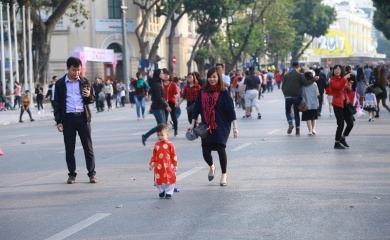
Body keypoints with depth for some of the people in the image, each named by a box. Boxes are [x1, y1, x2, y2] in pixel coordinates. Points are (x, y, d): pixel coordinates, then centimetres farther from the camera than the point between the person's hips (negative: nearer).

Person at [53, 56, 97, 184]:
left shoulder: (85, 82, 7)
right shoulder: (60, 84, 3)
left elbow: (93, 98, 13)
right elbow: (57, 103, 4)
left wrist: (88, 96, -11)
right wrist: (58, 121, -2)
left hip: (83, 117, 1)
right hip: (68, 118, -1)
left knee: (88, 146, 1)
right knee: (69, 148, 4)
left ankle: (92, 173, 6)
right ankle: (72, 174, 12)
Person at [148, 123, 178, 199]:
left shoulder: (170, 144, -7)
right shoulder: (156, 145, 4)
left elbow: (174, 155, -3)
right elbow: (154, 155, 10)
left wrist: (175, 165, -2)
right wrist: (151, 164, 4)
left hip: (168, 167, -3)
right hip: (158, 167, 3)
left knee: (170, 179, 4)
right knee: (159, 180, 7)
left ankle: (169, 192, 18)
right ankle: (161, 191, 27)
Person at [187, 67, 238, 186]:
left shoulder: (223, 92, -6)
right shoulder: (203, 92, 3)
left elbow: (230, 109, -7)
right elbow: (197, 108, 7)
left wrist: (235, 127, -11)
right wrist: (192, 123, 3)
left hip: (221, 126, -3)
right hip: (206, 127, 3)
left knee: (220, 148, -11)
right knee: (206, 152, -1)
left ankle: (224, 175, 12)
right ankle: (211, 167, 36)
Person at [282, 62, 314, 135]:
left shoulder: (287, 75, 8)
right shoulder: (300, 75, -4)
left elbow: (283, 87, 8)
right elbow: (305, 83, -14)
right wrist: (314, 79, -7)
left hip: (288, 96, 2)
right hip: (296, 96, -1)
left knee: (288, 111, 13)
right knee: (296, 113, 7)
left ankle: (290, 124, -14)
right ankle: (297, 130, 2)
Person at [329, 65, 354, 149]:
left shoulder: (344, 79, 14)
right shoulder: (332, 80, -5)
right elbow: (338, 87, -26)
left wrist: (349, 88, 3)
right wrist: (344, 78, -28)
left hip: (346, 103, 6)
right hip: (338, 104, -6)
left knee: (350, 123, 5)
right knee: (341, 124, -8)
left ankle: (343, 139, 26)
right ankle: (336, 143, 5)